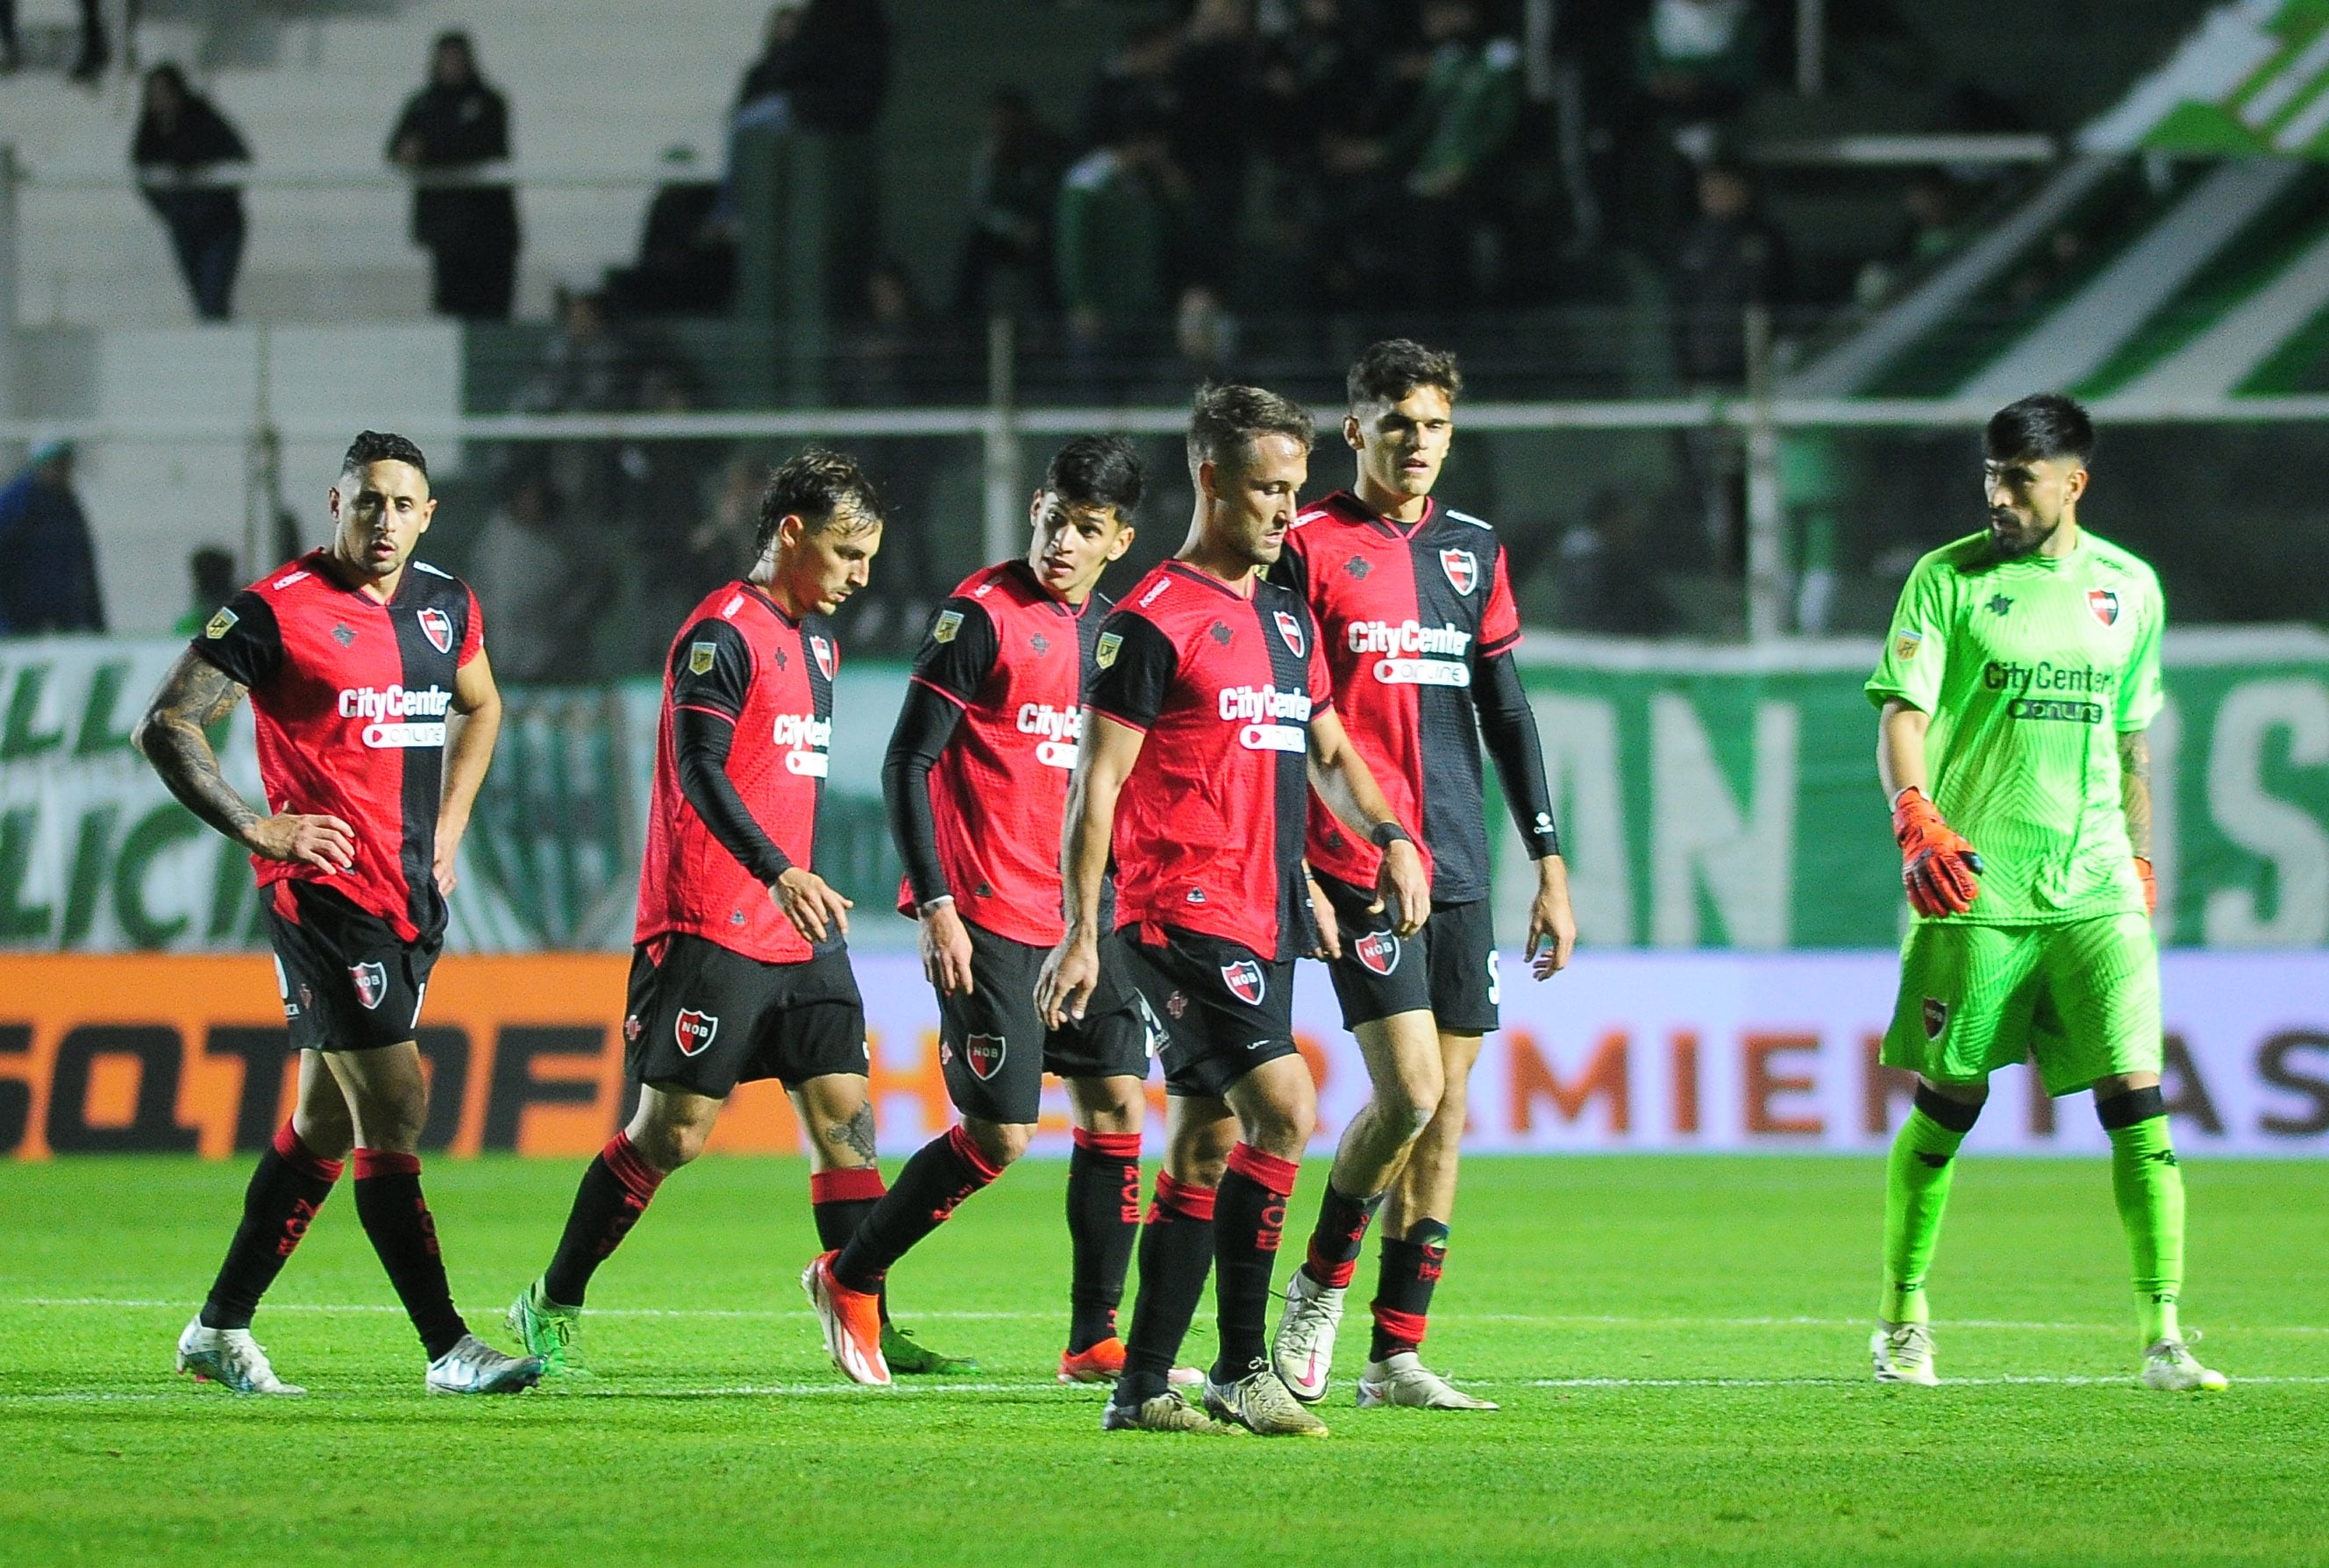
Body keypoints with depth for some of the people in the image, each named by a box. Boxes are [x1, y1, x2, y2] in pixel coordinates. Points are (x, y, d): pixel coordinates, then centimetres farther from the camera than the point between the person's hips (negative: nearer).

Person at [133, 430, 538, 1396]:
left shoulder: (446, 607, 10)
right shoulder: (275, 610, -10)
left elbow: (479, 708, 31)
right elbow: (163, 726, -8)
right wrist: (255, 827, -13)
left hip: (411, 898, 8)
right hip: (327, 891, -8)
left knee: (327, 1119, 13)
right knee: (394, 1106, -12)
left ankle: (222, 1326, 24)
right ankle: (448, 1349, -12)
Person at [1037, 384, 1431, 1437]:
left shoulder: (1287, 619, 17)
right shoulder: (1155, 620, -8)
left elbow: (1327, 753, 25)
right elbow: (1097, 780, -9)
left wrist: (1389, 837, 5)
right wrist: (1081, 932, -13)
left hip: (1264, 917, 9)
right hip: (1184, 908, -9)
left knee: (1207, 1148, 9)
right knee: (1283, 1109, -19)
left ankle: (1142, 1387, 13)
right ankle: (1241, 1368, -14)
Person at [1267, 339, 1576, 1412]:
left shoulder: (1473, 550, 14)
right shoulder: (1309, 548, -3)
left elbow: (1506, 711, 18)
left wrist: (1549, 864, 14)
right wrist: (1290, 871, -12)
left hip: (1457, 871, 6)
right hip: (1356, 870, -6)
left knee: (1444, 1115, 3)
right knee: (1409, 1090, -16)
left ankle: (1396, 1355, 7)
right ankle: (1319, 1284, 6)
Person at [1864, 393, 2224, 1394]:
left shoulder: (2129, 588, 11)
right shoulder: (1949, 578, 0)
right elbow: (1901, 713, -7)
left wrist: (2141, 862, 20)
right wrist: (1915, 816, -24)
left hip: (2095, 890, 2)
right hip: (1974, 889, -2)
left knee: (2136, 1102, -8)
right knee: (1948, 1105, 3)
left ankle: (2163, 1339, -8)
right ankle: (1901, 1322, 20)